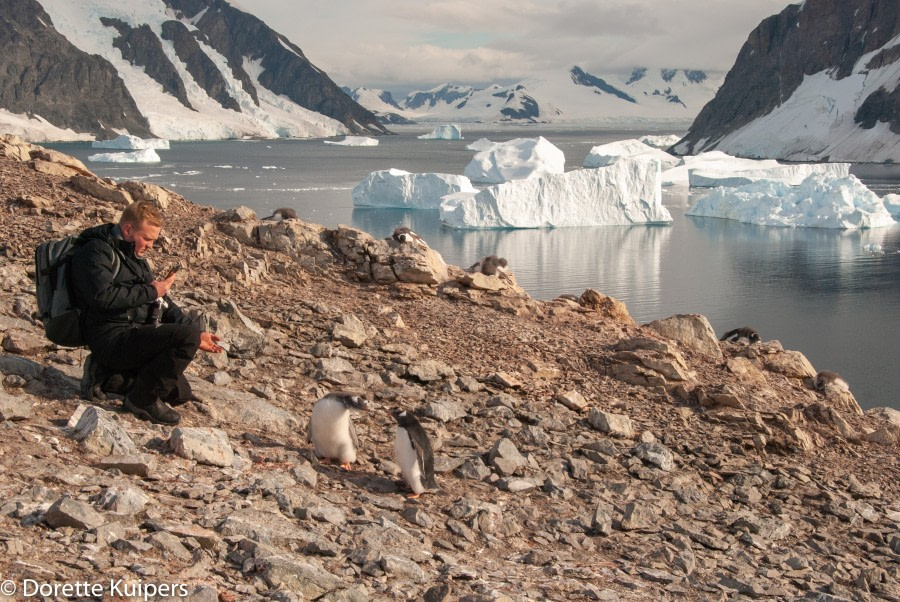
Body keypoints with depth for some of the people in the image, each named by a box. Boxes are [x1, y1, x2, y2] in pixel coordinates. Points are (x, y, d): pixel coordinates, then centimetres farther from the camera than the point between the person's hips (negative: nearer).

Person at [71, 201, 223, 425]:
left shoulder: (135, 257, 21)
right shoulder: (97, 251, -8)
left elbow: (162, 302, 22)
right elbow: (103, 296, -24)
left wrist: (196, 333, 11)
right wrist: (150, 292, -17)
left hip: (137, 334, 10)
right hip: (113, 337, -10)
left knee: (180, 393, 7)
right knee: (187, 336, -26)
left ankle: (110, 372, 15)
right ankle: (142, 399, -13)